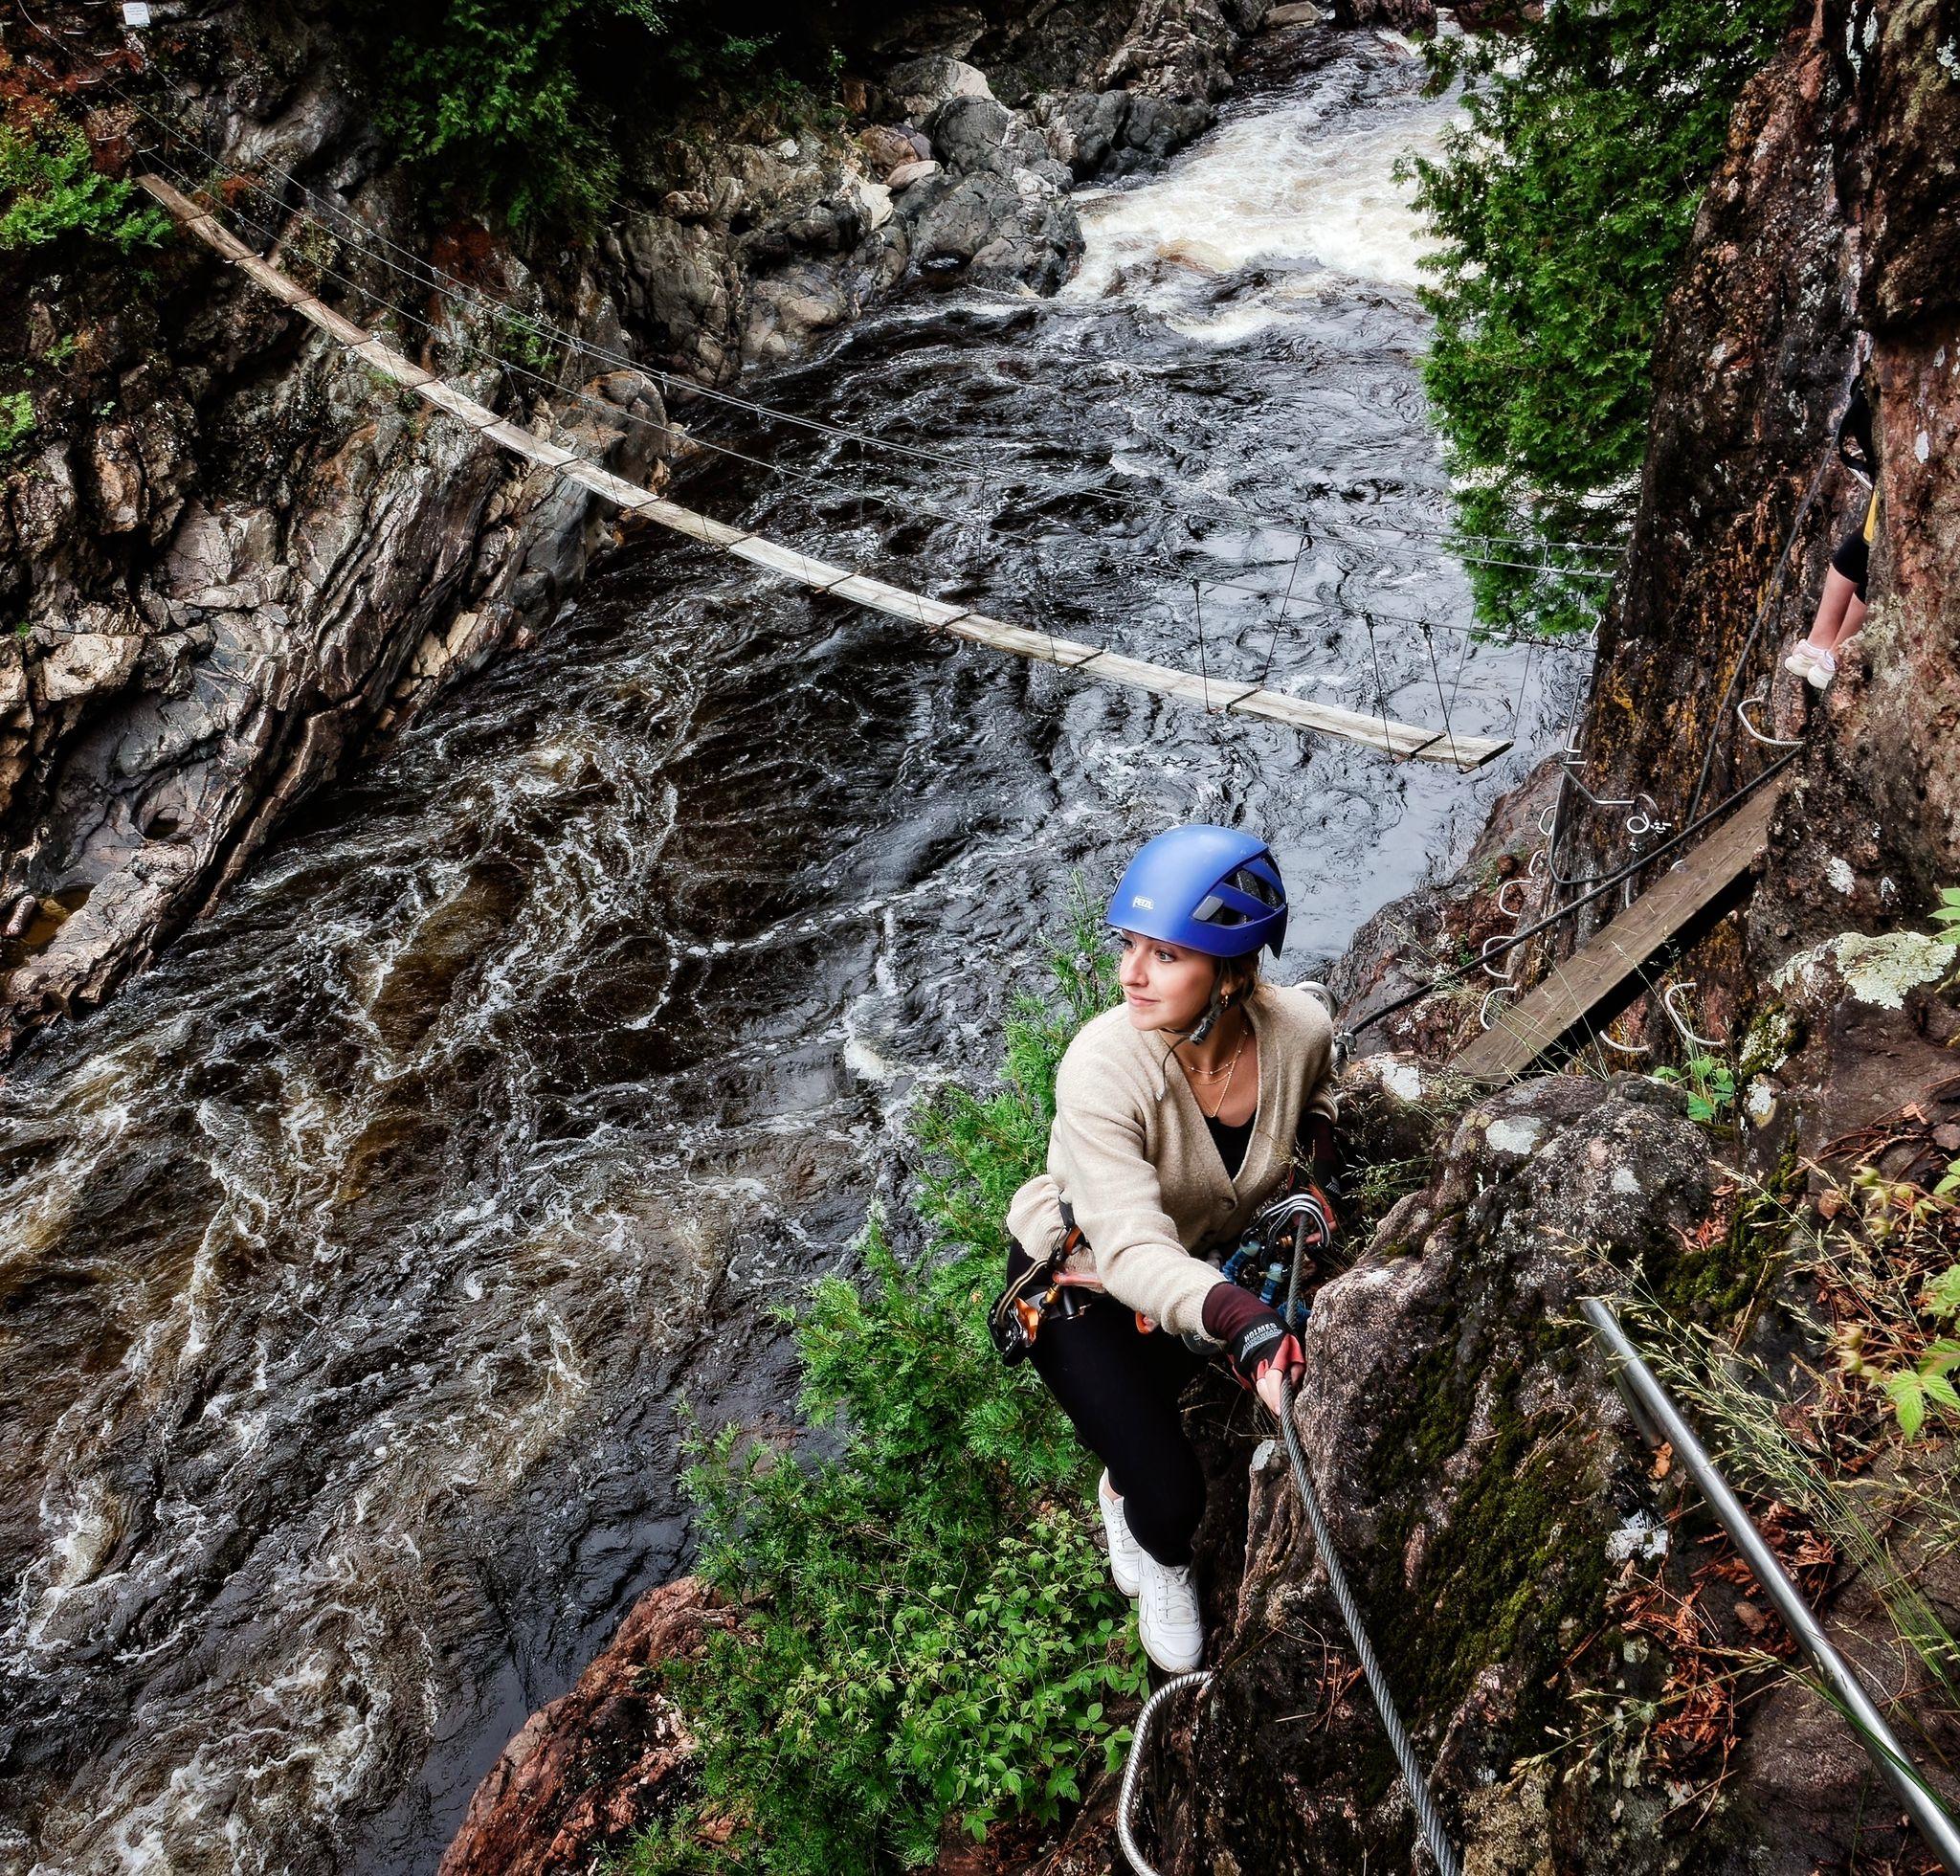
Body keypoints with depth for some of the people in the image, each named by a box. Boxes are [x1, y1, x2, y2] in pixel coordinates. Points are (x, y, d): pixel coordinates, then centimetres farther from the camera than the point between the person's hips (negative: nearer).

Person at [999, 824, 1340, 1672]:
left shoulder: (1300, 1028, -22)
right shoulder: (1103, 1066, -36)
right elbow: (1134, 1253, -43)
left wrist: (1309, 1154, -15)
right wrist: (1243, 1319, -60)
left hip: (1210, 1265, 5)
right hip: (1083, 1283, -5)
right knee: (1171, 1496, -11)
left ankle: (1126, 1485, 31)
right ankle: (1161, 1558, 29)